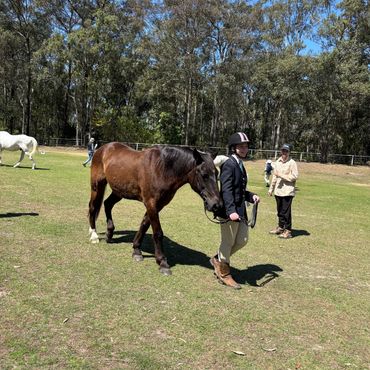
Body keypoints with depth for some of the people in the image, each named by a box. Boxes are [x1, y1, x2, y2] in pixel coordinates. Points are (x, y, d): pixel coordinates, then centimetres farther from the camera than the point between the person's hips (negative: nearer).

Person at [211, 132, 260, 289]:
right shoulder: (229, 164, -15)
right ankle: (224, 274, 23)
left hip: (241, 209, 9)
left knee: (242, 240, 16)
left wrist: (251, 196, 4)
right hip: (230, 211, -9)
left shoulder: (240, 165, 13)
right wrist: (231, 211, -32)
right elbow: (226, 190, -24)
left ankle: (218, 259, 33)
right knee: (228, 242, 5)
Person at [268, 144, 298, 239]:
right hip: (278, 191, 7)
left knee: (286, 211, -6)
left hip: (287, 191, -7)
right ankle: (280, 227, 28)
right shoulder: (278, 162, 14)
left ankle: (288, 231, 0)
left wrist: (282, 176, -16)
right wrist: (271, 188, 18)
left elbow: (295, 176, -14)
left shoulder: (292, 163, -7)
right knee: (279, 210, 15)